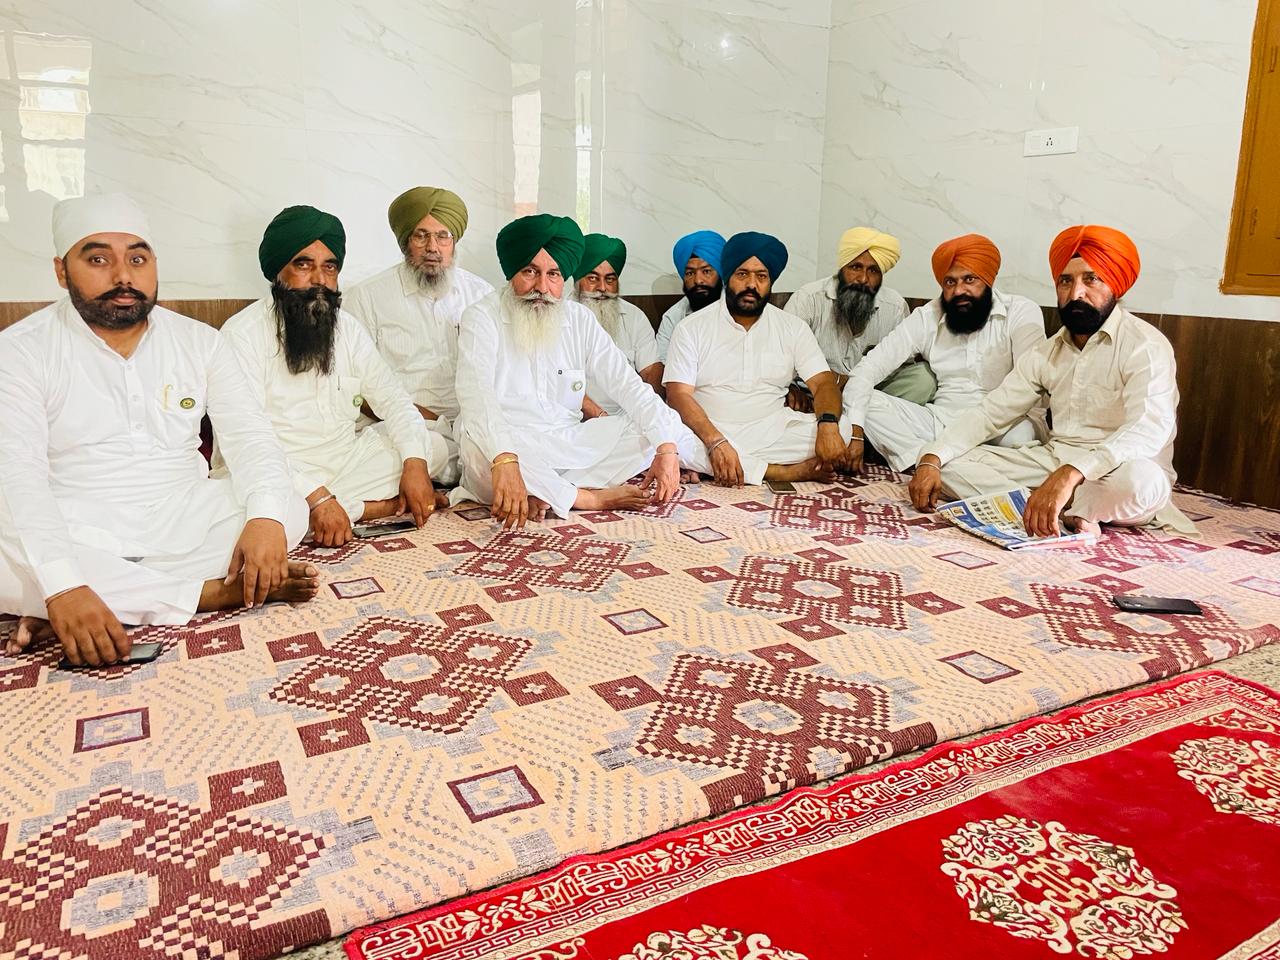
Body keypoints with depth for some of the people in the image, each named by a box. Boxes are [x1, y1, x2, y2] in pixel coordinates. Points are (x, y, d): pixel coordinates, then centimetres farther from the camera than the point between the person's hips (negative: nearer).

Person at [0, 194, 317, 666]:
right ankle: (211, 592, -23)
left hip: (182, 521, 3)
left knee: (289, 510, -21)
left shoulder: (199, 341, 4)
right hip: (76, 533, -3)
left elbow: (249, 435, -5)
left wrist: (266, 517, -28)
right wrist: (65, 587, -34)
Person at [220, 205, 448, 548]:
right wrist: (317, 497, -30)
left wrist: (415, 464, -12)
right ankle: (376, 507, -17)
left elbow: (391, 398, 7)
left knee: (434, 445, -3)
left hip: (344, 461, 6)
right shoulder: (242, 333, -12)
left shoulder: (348, 328, 8)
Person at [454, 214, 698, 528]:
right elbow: (477, 396, -25)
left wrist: (666, 449, -15)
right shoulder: (482, 318, -7)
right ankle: (592, 498, -19)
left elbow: (627, 384, 0)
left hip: (570, 443, 5)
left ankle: (544, 495, -21)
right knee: (477, 449, -40)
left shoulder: (579, 319, 7)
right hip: (508, 447, -5)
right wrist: (505, 462, -43)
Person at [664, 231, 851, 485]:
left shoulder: (793, 328, 7)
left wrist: (828, 424, -25)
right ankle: (789, 472, -25)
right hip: (707, 433, -1)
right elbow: (679, 395, -11)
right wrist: (716, 442, -28)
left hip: (772, 433, 2)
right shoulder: (692, 328, 0)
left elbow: (823, 383, -1)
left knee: (840, 429, -21)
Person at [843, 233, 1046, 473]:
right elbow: (869, 368, -3)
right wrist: (855, 432, -19)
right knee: (866, 401, -14)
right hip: (940, 421, 4)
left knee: (1021, 432, -37)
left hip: (1000, 427, -3)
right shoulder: (926, 318, 3)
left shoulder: (1021, 313, -5)